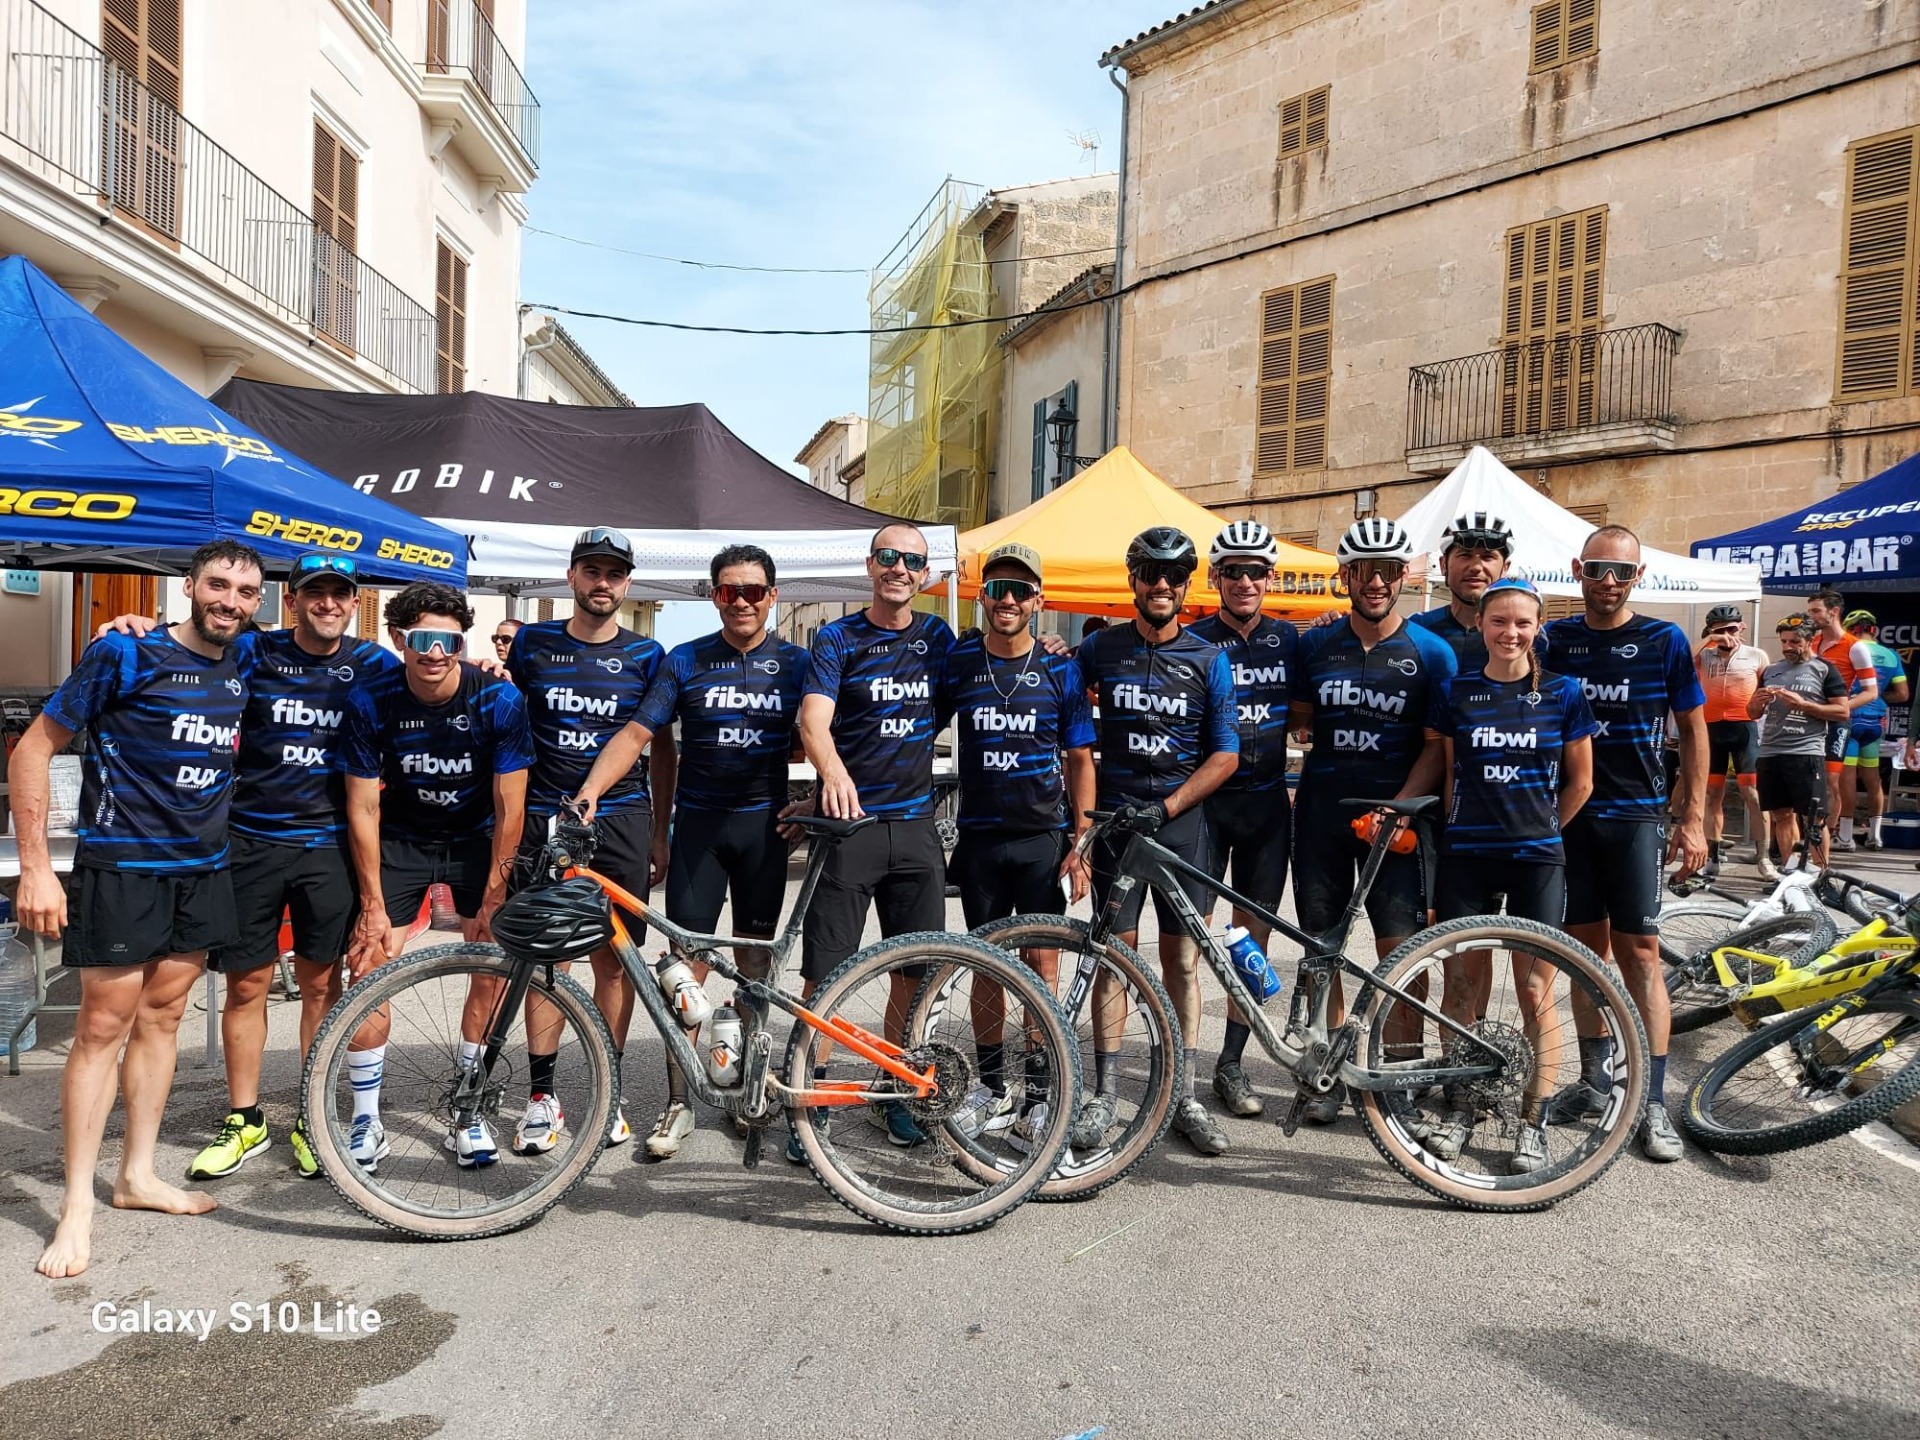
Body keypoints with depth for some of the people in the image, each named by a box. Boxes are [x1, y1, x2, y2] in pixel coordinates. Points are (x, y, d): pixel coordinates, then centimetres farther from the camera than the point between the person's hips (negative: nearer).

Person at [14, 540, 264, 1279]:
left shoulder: (241, 665, 4)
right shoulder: (126, 653, -12)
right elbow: (33, 750, -9)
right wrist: (36, 868, -14)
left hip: (202, 869, 5)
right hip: (122, 867, -5)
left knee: (162, 1016, 12)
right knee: (105, 1025, -2)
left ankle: (138, 1174, 25)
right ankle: (77, 1206, 8)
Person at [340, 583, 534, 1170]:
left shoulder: (499, 699, -23)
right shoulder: (370, 701, -20)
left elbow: (509, 809, -17)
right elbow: (363, 808, -13)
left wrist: (493, 901, -16)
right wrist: (374, 905, -13)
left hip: (475, 839, 0)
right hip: (399, 840, 1)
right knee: (369, 969, -8)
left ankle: (471, 1112, 10)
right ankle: (366, 1121, 8)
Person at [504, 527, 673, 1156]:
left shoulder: (645, 655, 5)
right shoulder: (532, 643, 6)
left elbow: (661, 748, 9)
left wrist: (660, 833, 7)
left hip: (621, 821, 0)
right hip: (543, 818, 0)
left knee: (613, 961, 4)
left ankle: (609, 1092, 16)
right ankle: (542, 1094, 12)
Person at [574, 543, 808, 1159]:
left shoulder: (795, 662, 4)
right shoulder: (685, 661, 1)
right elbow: (636, 734, -4)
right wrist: (588, 792, -17)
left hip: (764, 824, 1)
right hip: (699, 823, -1)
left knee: (753, 957, 10)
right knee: (688, 962, -3)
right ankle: (679, 1102, 7)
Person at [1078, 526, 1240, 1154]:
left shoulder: (1210, 661, 3)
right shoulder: (1100, 649, 5)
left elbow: (1225, 756, 1)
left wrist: (1166, 806, -11)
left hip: (1182, 821, 0)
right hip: (1115, 819, 0)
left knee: (1182, 959, 5)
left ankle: (1183, 1097, 14)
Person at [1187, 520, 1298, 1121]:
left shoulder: (1289, 639, 6)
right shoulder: (1193, 642, -3)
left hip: (1267, 802, 3)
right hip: (1205, 800, -3)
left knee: (1253, 937, 8)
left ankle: (1231, 1064, 19)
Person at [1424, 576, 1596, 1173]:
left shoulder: (1563, 694, 1)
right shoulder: (1453, 692, 2)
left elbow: (1580, 782, 8)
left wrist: (1538, 827, 10)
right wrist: (1467, 824, 6)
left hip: (1537, 858, -1)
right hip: (1466, 855, 1)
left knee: (1535, 994, 3)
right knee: (1463, 988, 6)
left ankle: (1534, 1125, 15)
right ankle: (1458, 1110, 21)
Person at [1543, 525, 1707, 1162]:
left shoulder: (1665, 641, -2)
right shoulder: (1553, 639, 4)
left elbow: (1693, 728, 3)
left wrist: (1692, 817, -2)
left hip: (1635, 815, -2)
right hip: (1567, 813, 3)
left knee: (1639, 952, -3)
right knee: (1585, 947, 9)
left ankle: (1653, 1103, 4)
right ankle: (1594, 1081, 21)